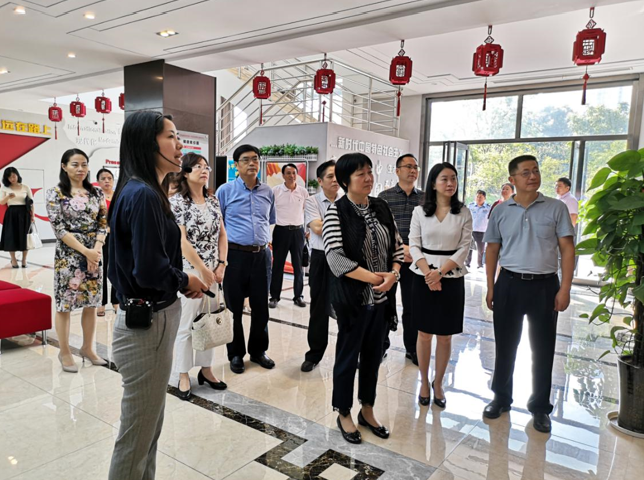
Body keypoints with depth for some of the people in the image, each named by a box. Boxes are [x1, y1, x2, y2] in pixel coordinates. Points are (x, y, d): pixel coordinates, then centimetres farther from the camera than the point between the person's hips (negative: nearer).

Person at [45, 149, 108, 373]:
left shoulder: (96, 193, 7)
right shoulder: (55, 193, -4)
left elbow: (103, 225, 5)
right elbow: (59, 228, -11)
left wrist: (96, 250, -11)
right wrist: (85, 251, -17)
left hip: (94, 255, 4)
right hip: (68, 256, -4)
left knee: (91, 303, 10)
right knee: (64, 305, 4)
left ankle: (88, 348, 25)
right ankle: (64, 352, 19)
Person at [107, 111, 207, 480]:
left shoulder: (141, 191, 11)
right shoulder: (143, 195, -21)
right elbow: (150, 270, -26)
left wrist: (183, 282, 0)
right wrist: (185, 282, -8)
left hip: (152, 319, 10)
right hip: (148, 324, -10)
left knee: (150, 427, 24)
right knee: (137, 436, 8)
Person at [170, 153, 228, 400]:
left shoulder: (213, 200, 8)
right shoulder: (176, 201, -9)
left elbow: (222, 234, 9)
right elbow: (181, 240, -14)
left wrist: (221, 265, -1)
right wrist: (202, 269, -13)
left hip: (212, 271, 6)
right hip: (188, 270, -5)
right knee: (186, 324, 4)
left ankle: (206, 369, 27)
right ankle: (183, 376, 18)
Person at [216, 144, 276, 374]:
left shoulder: (267, 192, 7)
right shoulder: (225, 190, -3)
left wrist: (263, 238, 13)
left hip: (260, 255, 3)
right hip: (235, 255, -3)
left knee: (261, 306, 10)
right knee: (234, 306, 7)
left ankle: (258, 350, 28)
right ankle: (236, 354, 23)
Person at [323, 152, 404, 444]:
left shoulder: (381, 208, 5)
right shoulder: (336, 212, -13)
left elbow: (396, 246, 8)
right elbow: (336, 259, -20)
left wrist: (393, 274, -11)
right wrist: (374, 277, -20)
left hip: (382, 297, 6)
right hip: (352, 297, -5)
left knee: (373, 354, 17)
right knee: (348, 356, 9)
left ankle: (367, 410, 36)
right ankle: (344, 414, 29)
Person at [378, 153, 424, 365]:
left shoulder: (424, 198, 6)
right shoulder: (385, 196, -1)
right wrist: (400, 248, -16)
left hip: (415, 261, 2)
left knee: (412, 306, 9)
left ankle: (412, 348, 24)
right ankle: (381, 345, 24)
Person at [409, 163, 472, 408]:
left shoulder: (463, 213, 1)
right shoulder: (420, 211, 0)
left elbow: (464, 248, -3)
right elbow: (414, 245, -2)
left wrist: (440, 272, -15)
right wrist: (428, 273, -15)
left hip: (451, 279, 0)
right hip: (423, 278, 0)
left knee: (444, 336, 7)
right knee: (424, 333, 8)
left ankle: (438, 383, 25)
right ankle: (424, 382, 24)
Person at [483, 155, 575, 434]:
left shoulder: (556, 208, -1)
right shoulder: (501, 211, 3)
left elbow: (567, 249, -2)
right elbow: (492, 250, 7)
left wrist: (564, 289, -9)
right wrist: (491, 288, 3)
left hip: (545, 285, -1)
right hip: (509, 284, 1)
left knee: (543, 348, 9)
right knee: (505, 345, 10)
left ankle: (540, 406, 25)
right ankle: (501, 398, 28)